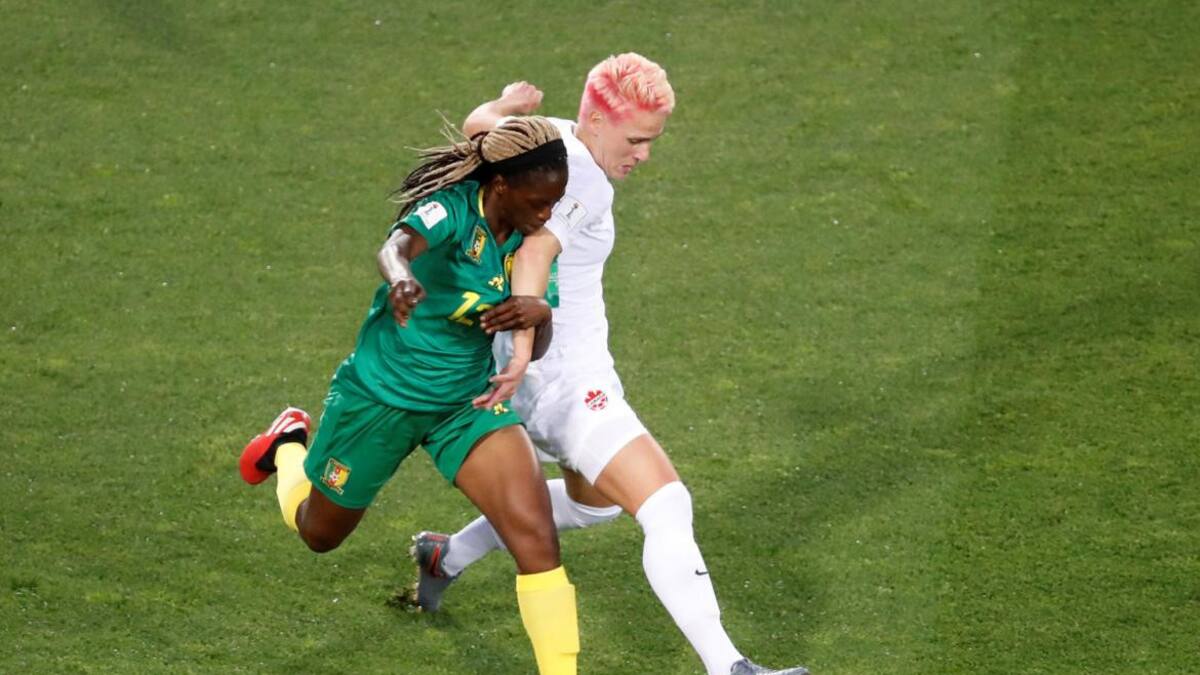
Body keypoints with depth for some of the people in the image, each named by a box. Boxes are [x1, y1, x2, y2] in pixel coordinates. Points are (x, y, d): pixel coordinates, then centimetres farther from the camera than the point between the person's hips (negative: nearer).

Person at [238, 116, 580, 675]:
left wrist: (529, 336, -28)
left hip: (468, 401, 4)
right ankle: (291, 443, 51)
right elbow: (396, 247, -47)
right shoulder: (454, 209, -27)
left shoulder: (531, 237, -9)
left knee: (536, 536, -18)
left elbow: (536, 332, -2)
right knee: (319, 533, 20)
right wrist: (400, 279, -71)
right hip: (380, 394, -4)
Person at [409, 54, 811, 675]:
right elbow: (535, 252, -41)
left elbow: (478, 125, 14)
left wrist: (505, 105, 28)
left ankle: (447, 557, 46)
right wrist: (529, 324, -52)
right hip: (566, 382, -11)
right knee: (667, 509, -20)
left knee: (594, 500, 33)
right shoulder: (586, 182, -25)